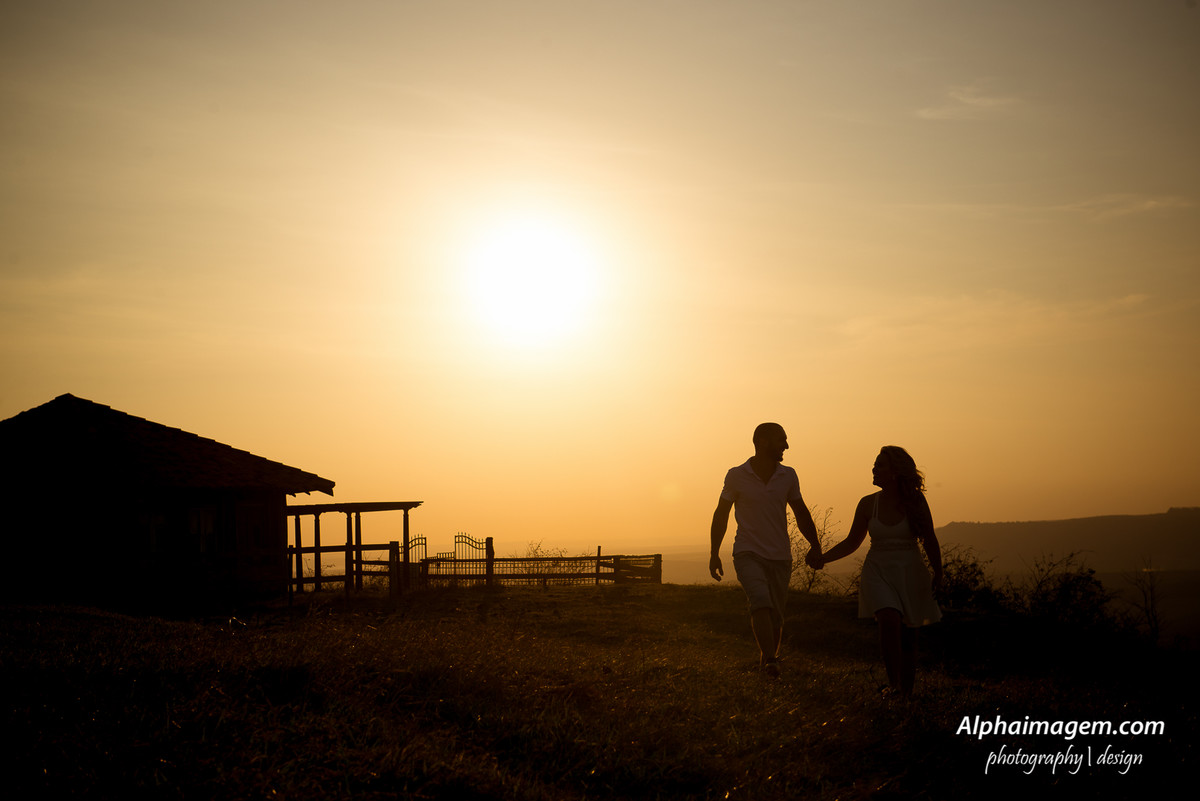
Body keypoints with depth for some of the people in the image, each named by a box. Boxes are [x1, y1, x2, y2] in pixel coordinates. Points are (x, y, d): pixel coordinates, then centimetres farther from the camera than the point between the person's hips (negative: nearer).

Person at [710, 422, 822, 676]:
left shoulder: (788, 476, 5)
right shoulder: (737, 476, -2)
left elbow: (801, 513, 14)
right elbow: (721, 515, 5)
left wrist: (815, 546, 5)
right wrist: (714, 554, 3)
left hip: (780, 557, 4)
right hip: (748, 553, -4)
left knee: (776, 617, 6)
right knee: (761, 602, -25)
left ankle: (767, 660, 23)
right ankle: (770, 662, -32)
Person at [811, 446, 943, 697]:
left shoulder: (916, 502, -3)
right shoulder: (868, 504, 1)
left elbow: (930, 541, 3)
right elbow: (851, 542, 9)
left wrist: (937, 573, -6)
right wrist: (823, 558, -3)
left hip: (910, 573, 0)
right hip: (878, 572, 0)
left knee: (907, 636, 5)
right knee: (889, 622, -24)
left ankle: (907, 692, 18)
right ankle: (893, 683, -20)